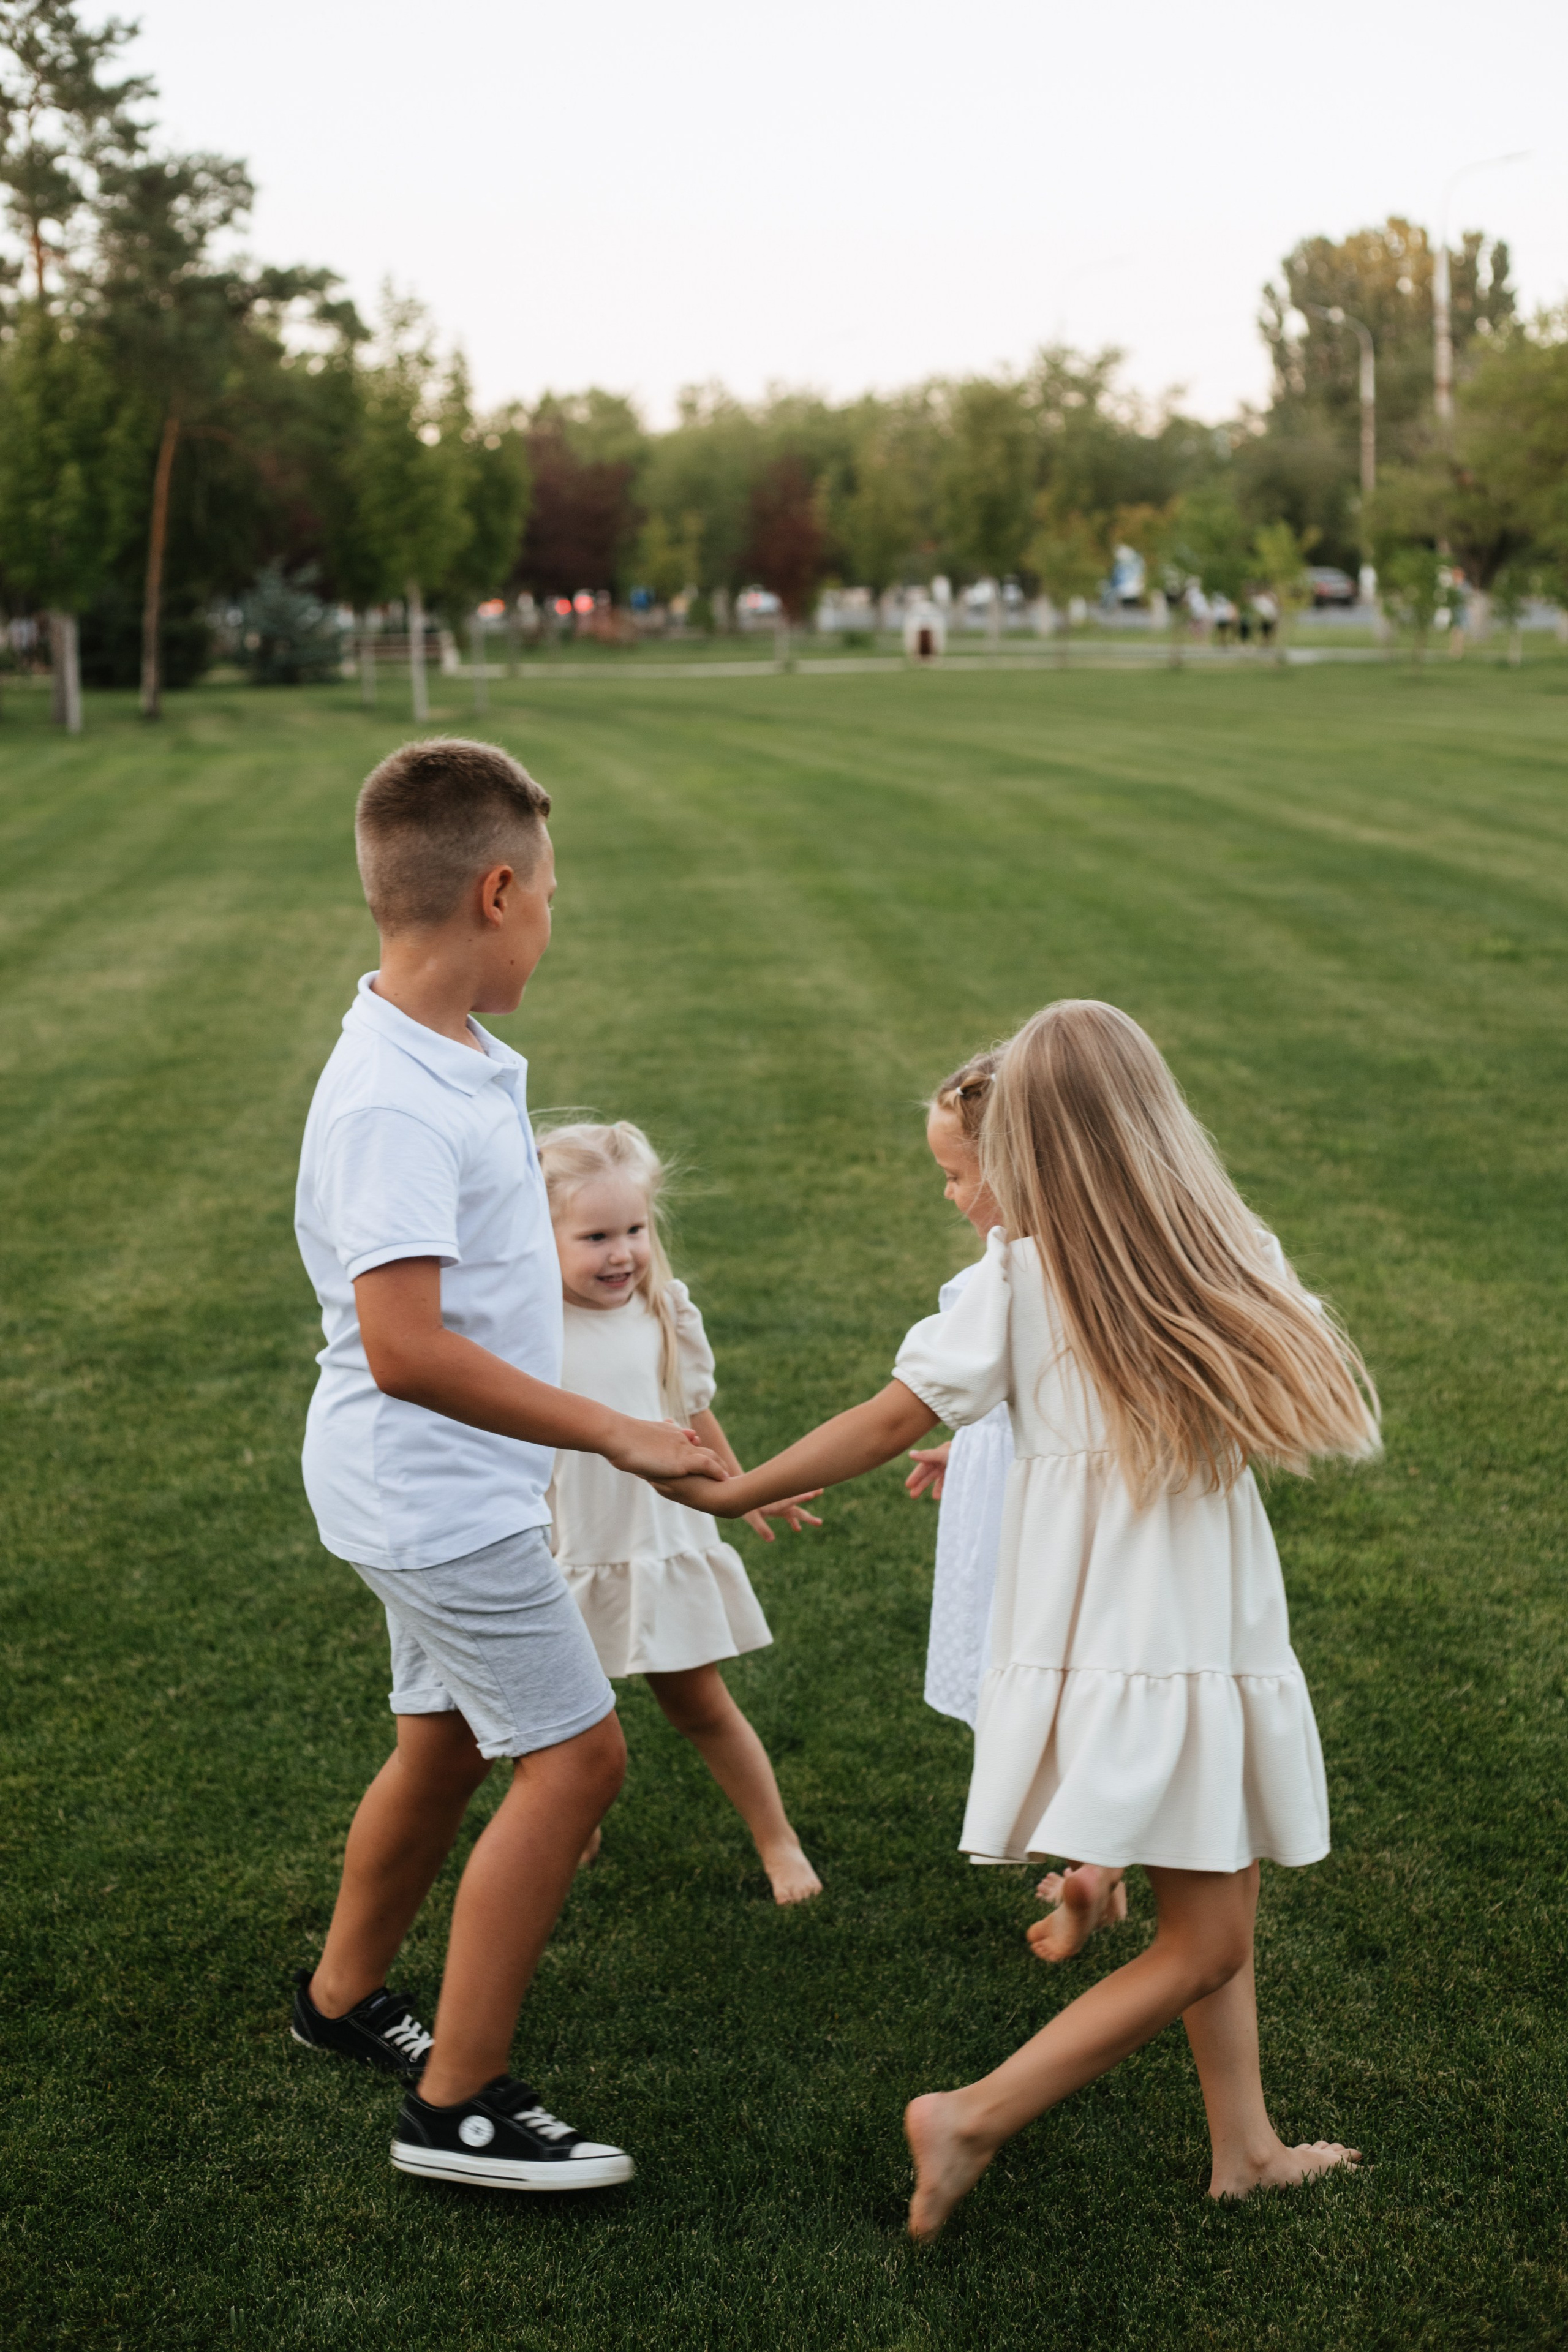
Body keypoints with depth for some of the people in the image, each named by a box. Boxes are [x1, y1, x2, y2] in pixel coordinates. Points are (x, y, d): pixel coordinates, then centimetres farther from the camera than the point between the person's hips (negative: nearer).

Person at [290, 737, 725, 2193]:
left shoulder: (452, 1062, 5)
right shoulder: (392, 1101, -26)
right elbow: (406, 1348, -31)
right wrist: (615, 1434, -26)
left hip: (444, 1487, 10)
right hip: (436, 1491, -10)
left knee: (447, 1738, 22)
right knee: (573, 1756, -5)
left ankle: (345, 1997, 43)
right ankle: (459, 2106, 5)